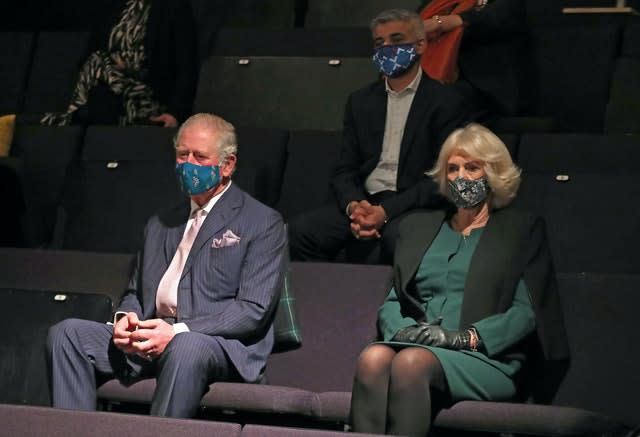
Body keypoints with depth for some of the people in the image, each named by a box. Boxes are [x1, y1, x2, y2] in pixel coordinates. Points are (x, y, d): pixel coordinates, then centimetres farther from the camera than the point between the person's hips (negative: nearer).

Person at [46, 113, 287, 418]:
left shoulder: (263, 223, 5)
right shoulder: (160, 225, 27)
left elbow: (254, 310, -6)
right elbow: (135, 292, 28)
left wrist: (178, 332, -17)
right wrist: (125, 319, 0)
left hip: (221, 344, -6)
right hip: (148, 342, 6)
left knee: (187, 347, -40)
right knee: (66, 333, -15)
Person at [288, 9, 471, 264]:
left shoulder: (446, 104, 0)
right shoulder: (360, 102, 16)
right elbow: (344, 170, 13)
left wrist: (386, 212, -18)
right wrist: (353, 205, -11)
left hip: (413, 207, -4)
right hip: (363, 202, 4)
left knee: (395, 236, -39)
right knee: (299, 230, -22)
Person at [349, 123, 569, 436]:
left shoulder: (522, 230, 15)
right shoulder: (418, 226, 28)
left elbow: (527, 312, 3)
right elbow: (392, 301, 22)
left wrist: (465, 337, -12)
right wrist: (403, 329, -3)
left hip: (486, 358, -3)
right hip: (414, 344, 3)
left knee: (412, 361, -37)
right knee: (373, 358, -34)